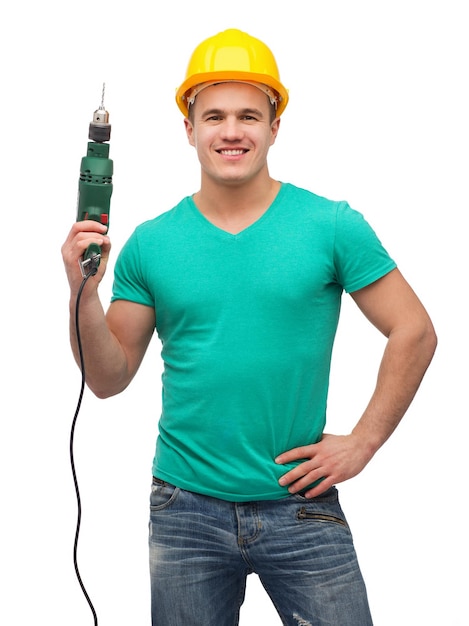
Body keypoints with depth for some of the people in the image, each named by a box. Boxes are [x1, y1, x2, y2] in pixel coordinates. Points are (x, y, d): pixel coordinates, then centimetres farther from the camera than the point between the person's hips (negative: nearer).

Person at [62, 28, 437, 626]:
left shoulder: (332, 226, -5)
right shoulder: (151, 244, 0)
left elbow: (414, 333, -1)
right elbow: (109, 379, 3)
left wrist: (364, 440, -4)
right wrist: (84, 293, -12)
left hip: (300, 505, -1)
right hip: (186, 510, 2)